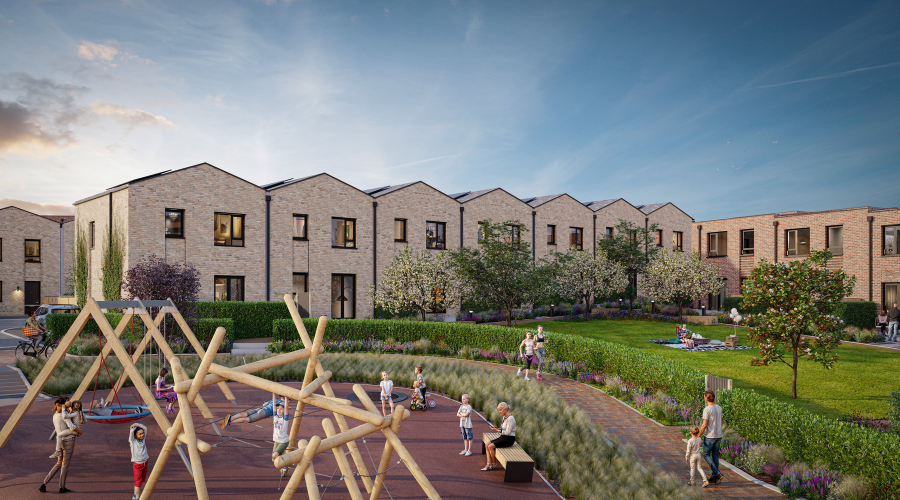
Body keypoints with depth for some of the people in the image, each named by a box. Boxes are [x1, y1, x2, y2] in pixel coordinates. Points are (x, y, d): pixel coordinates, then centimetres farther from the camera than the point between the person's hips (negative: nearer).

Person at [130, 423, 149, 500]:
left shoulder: (143, 439, 3)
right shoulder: (133, 441, -10)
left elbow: (145, 428, 1)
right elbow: (131, 431, -24)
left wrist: (136, 424, -5)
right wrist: (133, 427, -5)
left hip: (145, 463, 6)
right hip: (137, 465, -6)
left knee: (142, 481, 16)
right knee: (138, 483, -6)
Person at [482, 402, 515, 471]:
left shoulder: (510, 418, -19)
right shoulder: (504, 417, 11)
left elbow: (507, 432, -22)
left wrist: (497, 430, -18)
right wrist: (497, 428, 0)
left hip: (509, 439, -9)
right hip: (503, 437, 9)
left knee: (491, 446, -20)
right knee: (487, 445, -6)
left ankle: (494, 464, -1)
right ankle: (489, 464, -10)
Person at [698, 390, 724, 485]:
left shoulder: (707, 409, -18)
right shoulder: (719, 408, 5)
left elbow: (704, 425, -19)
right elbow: (720, 422, 14)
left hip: (710, 436, -7)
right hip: (719, 436, 7)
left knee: (706, 455, 6)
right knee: (715, 455, 13)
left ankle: (718, 474, -6)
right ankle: (713, 477, 18)